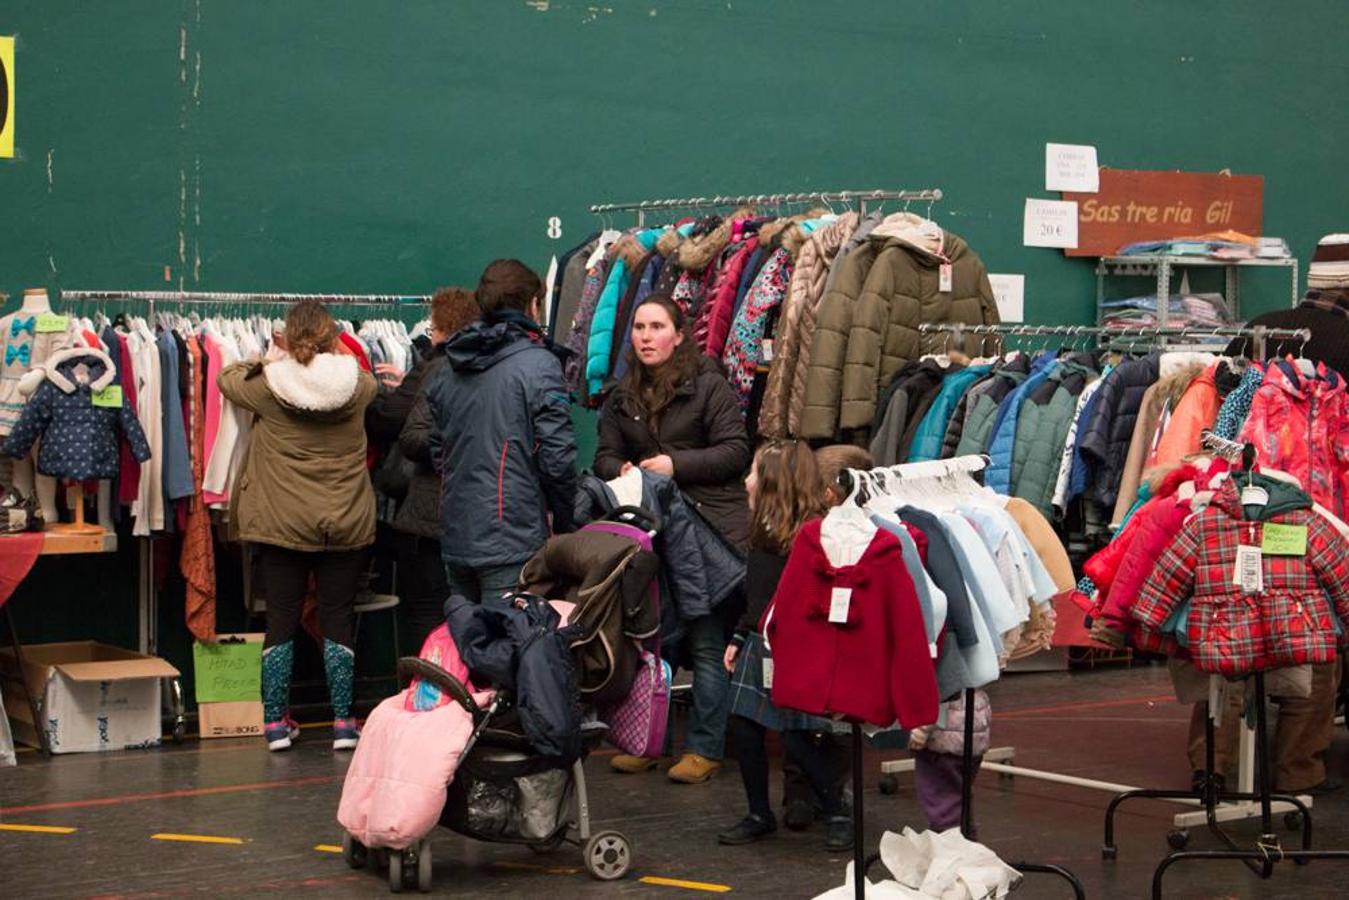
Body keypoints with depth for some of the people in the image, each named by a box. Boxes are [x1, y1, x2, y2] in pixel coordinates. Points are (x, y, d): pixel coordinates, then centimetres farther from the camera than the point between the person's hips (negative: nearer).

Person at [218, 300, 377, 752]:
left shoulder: (269, 385, -9)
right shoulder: (354, 384, -6)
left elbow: (227, 379, 11)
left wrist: (270, 360, 24)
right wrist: (332, 357, 28)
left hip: (282, 525, -1)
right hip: (345, 526, 1)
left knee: (281, 621, 6)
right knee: (337, 621, 7)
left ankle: (276, 722, 10)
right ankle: (343, 722, 7)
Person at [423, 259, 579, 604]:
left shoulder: (448, 368, 10)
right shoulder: (537, 364, -10)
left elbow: (437, 447, 15)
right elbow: (557, 455, -12)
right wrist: (563, 521, 1)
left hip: (455, 536, 7)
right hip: (512, 543, -7)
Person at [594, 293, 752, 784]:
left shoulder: (708, 385, -4)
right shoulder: (622, 396, 13)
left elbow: (735, 451, -8)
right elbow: (605, 456, 15)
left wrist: (676, 464, -15)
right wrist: (621, 471, -7)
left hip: (712, 527, -6)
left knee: (707, 643, -4)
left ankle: (704, 747, 2)